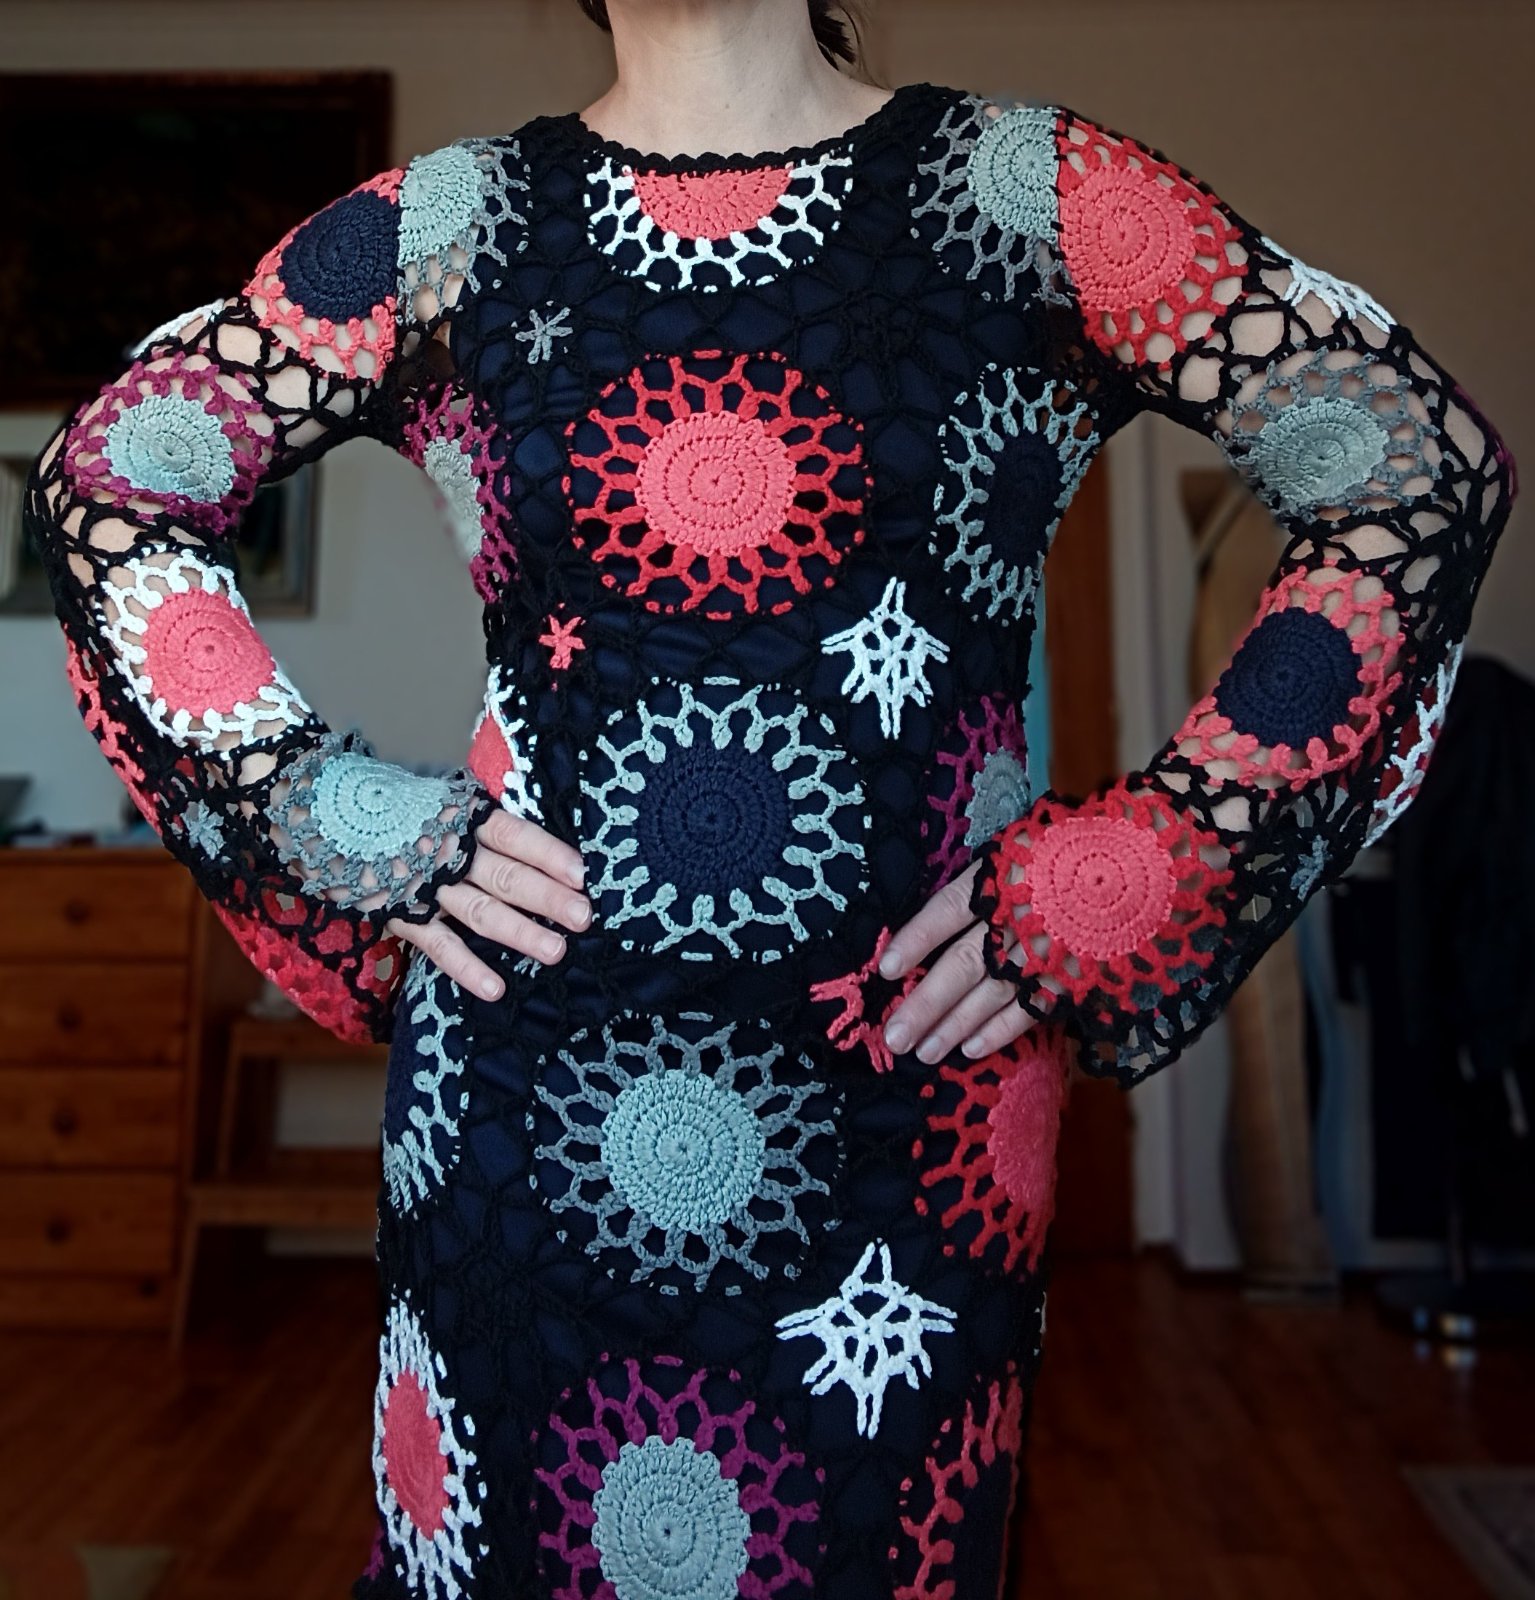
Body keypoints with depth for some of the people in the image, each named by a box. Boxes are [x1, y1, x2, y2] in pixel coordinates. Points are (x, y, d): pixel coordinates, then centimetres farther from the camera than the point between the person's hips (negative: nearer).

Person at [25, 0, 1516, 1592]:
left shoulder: (1023, 192, 1)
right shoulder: (448, 224, 5)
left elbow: (1427, 461, -1)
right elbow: (103, 479, 9)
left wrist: (1129, 866, -9)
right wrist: (349, 825, -3)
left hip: (907, 1100, 0)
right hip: (517, 1090, 1)